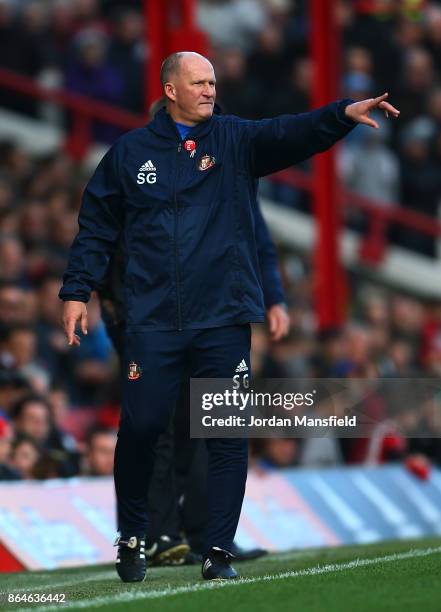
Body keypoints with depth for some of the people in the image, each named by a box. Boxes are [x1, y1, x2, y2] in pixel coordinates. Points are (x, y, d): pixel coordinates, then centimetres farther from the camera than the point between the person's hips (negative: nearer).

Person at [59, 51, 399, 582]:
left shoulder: (236, 139, 6)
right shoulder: (130, 151, 7)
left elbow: (291, 134, -11)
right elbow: (96, 226, 12)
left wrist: (344, 115, -29)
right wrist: (76, 291, 6)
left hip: (224, 320, 1)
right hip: (152, 323, -1)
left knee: (228, 438, 0)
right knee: (140, 427, -2)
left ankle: (218, 552, 7)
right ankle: (131, 539, 19)